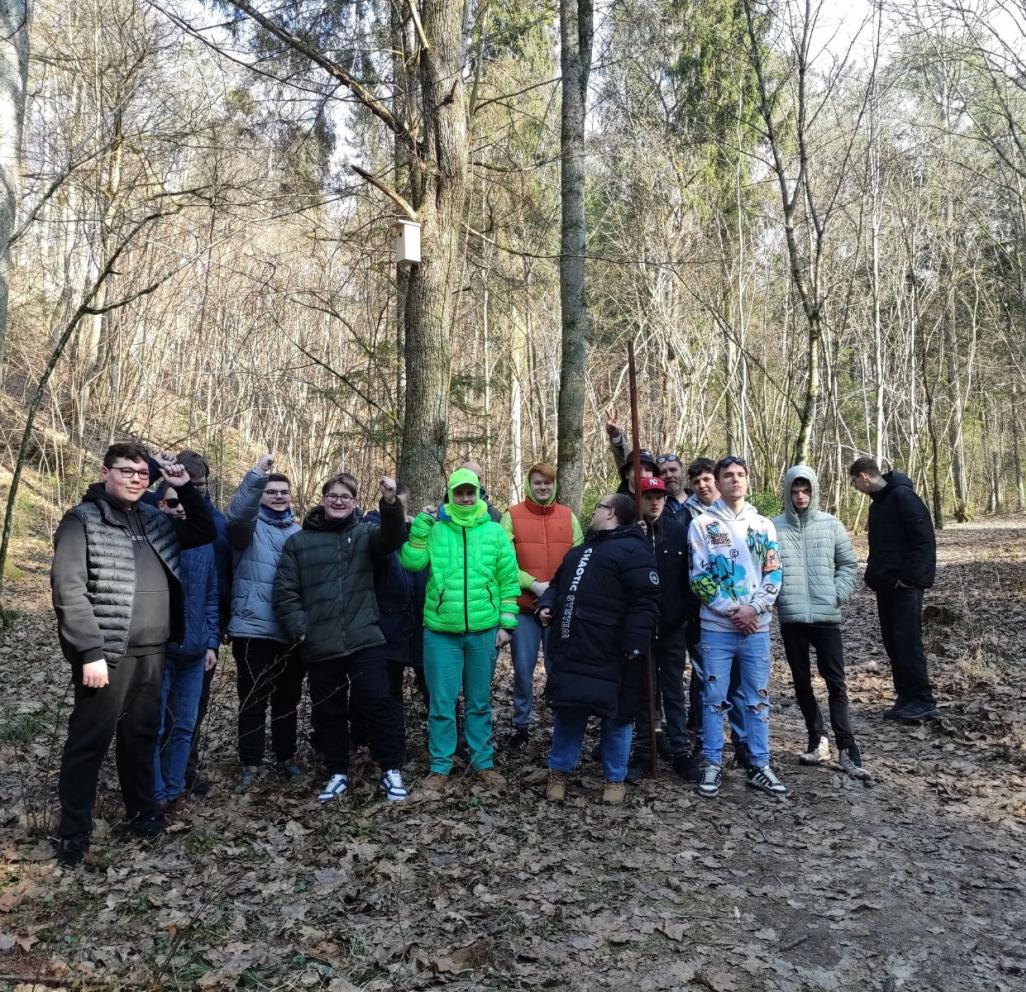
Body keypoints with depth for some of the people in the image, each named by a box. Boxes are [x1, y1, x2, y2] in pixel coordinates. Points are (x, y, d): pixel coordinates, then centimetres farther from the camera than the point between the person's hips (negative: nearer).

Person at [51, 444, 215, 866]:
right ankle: (73, 830, 17)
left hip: (151, 652, 6)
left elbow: (205, 533, 22)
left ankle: (142, 809, 32)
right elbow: (68, 588, -14)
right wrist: (90, 652, -20)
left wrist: (185, 488, 9)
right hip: (108, 653, -6)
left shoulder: (152, 519, 13)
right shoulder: (82, 519, -6)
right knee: (90, 741, 3)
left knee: (142, 734, 17)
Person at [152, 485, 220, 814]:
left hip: (195, 651, 4)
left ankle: (174, 789, 23)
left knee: (184, 726, 11)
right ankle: (156, 794, 14)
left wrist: (211, 643, 7)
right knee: (154, 726, 2)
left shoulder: (205, 546, 9)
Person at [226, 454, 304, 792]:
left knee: (287, 699, 14)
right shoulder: (250, 526, 1)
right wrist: (256, 475, -37)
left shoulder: (299, 533, 12)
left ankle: (286, 758, 29)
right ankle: (250, 763, 17)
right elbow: (237, 514, -24)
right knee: (253, 700, 3)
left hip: (292, 632, 4)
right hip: (253, 629, -3)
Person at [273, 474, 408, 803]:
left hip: (364, 639, -1)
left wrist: (390, 503, -34)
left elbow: (392, 537, -16)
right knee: (328, 712, 12)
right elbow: (284, 591, 4)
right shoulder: (298, 542, 8)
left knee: (377, 702, -3)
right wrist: (299, 629, -9)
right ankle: (338, 774, 28)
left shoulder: (365, 533, 6)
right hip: (320, 645, 2)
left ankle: (391, 771, 11)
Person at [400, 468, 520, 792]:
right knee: (441, 703, 5)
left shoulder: (495, 531, 3)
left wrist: (506, 624, 0)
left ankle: (483, 762, 27)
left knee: (480, 702, 14)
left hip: (483, 631, 1)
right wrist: (420, 526, -17)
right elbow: (410, 562, -11)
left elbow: (509, 581, 4)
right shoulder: (434, 528, 1)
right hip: (441, 631, -1)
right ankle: (440, 765, 20)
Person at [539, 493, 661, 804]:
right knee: (566, 710, 13)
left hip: (609, 654, -7)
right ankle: (559, 771, 27)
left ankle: (615, 779, 23)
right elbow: (559, 583, 29)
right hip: (571, 650, 8)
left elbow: (645, 602, -17)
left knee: (615, 716, 6)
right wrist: (547, 605, 8)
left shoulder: (633, 550, -10)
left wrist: (635, 644, -22)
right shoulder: (582, 550, 20)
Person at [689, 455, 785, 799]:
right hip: (716, 627, -3)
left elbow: (773, 575, 4)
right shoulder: (702, 525, -1)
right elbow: (699, 578, -6)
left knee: (758, 697, 9)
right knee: (715, 697, 3)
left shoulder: (764, 525, 8)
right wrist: (733, 610, -12)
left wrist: (753, 609, -11)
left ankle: (759, 766, 19)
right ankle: (713, 765, 15)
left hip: (757, 627, 3)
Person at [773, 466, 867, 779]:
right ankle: (817, 739, 27)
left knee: (836, 683, 0)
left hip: (826, 616, 0)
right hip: (791, 619, 1)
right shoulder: (774, 527, -2)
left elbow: (848, 564, 9)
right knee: (802, 682, 11)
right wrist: (775, 598, -7)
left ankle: (847, 749, 5)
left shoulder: (831, 524, 2)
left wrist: (837, 594, -3)